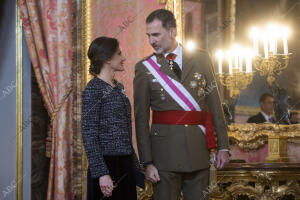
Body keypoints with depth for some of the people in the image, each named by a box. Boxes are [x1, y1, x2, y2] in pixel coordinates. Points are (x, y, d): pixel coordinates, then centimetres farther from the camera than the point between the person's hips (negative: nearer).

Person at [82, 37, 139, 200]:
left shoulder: (118, 88, 14)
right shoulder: (93, 89, -10)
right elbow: (89, 136, -14)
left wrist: (135, 165, 17)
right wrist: (102, 173, -19)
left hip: (126, 164, 7)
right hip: (107, 163, -7)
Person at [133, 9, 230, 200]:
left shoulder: (201, 59, 7)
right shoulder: (144, 68, 2)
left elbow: (215, 104, 8)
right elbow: (141, 118, 0)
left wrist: (223, 146, 2)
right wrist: (147, 162, -6)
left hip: (198, 151, 2)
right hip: (164, 153, -1)